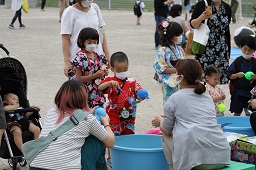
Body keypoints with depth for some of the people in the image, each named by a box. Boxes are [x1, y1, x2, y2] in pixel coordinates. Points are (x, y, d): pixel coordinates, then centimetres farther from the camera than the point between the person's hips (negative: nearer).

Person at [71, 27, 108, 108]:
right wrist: (95, 75, -20)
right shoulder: (80, 58, -12)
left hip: (98, 94, 7)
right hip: (85, 94, -7)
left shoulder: (98, 57, 9)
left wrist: (104, 73, -2)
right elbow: (78, 79, -15)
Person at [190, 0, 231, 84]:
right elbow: (193, 24, -5)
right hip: (205, 48, -4)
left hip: (222, 50, 4)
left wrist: (228, 50, 15)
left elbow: (227, 30, 16)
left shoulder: (227, 8, 10)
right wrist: (201, 18, -26)